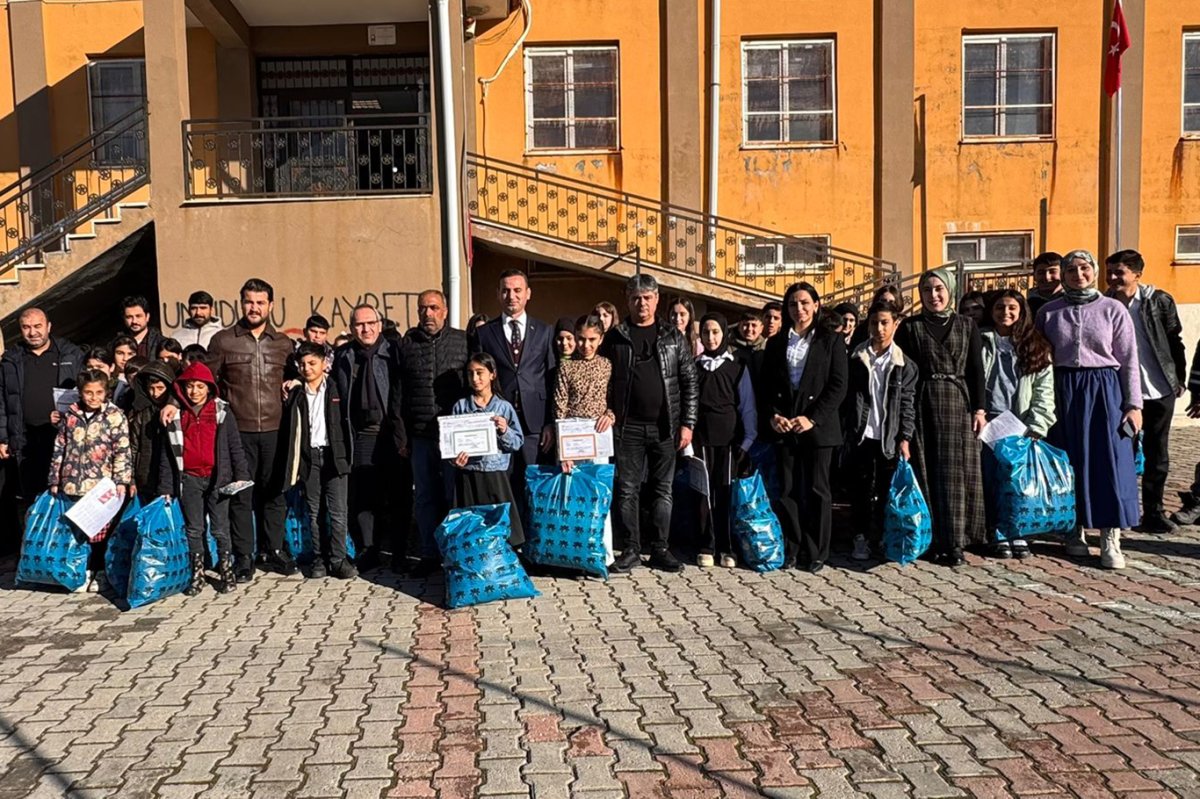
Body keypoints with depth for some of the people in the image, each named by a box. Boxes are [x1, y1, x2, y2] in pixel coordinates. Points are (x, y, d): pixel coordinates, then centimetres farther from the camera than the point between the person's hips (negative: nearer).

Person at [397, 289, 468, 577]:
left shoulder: (462, 341, 3)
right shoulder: (406, 345, 7)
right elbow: (399, 392, 8)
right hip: (421, 435, 2)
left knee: (456, 495, 3)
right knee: (425, 497, 9)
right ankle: (429, 555, 19)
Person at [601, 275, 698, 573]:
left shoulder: (673, 336, 6)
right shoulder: (614, 338, 5)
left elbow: (690, 382, 5)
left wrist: (687, 424, -1)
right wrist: (607, 415, -4)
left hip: (665, 426, 1)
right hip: (627, 427, 0)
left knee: (662, 490, 6)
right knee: (627, 490, 2)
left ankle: (660, 549, 16)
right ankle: (631, 549, 12)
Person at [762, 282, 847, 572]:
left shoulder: (831, 340, 4)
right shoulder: (776, 343, 14)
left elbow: (838, 386, -3)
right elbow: (767, 385, 11)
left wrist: (813, 418, -12)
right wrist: (774, 415, -6)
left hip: (817, 426, -3)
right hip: (784, 427, 3)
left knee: (817, 490, 1)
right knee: (788, 490, 3)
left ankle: (816, 553, 9)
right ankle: (791, 550, 11)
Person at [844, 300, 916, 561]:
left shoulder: (904, 364, 3)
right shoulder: (856, 359, 3)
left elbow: (907, 404, 2)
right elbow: (846, 396, 2)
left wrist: (905, 438, -4)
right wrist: (845, 432, -3)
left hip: (889, 438, 0)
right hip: (861, 435, 0)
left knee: (886, 491, 6)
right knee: (862, 489, 5)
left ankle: (882, 538, 19)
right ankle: (862, 538, 15)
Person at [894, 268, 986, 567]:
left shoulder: (967, 326, 9)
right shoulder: (909, 327, 6)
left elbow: (976, 370, 6)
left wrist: (979, 408, -2)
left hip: (959, 403, 1)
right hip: (922, 405, -1)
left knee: (957, 472, 0)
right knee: (927, 472, 0)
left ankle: (954, 541, 5)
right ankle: (932, 539, 7)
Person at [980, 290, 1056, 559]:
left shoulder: (1036, 347, 9)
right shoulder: (980, 342, 8)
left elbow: (1044, 391, 3)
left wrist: (1036, 426, -7)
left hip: (1022, 425, 1)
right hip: (989, 423, 0)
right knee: (992, 478, 0)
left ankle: (1018, 533, 11)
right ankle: (999, 534, 9)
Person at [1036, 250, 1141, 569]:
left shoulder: (1113, 309, 2)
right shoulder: (1048, 312, 6)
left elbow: (1129, 360, 2)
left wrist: (1134, 404, -3)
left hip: (1105, 389, -1)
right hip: (1064, 391, 1)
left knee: (1109, 460, -4)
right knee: (1070, 461, 4)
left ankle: (1111, 540, 1)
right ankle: (1075, 531, 16)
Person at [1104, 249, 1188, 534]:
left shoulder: (1159, 301, -3)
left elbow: (1175, 342, 2)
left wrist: (1179, 379, 1)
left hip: (1159, 391, 0)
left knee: (1157, 455, 9)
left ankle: (1153, 511, 19)